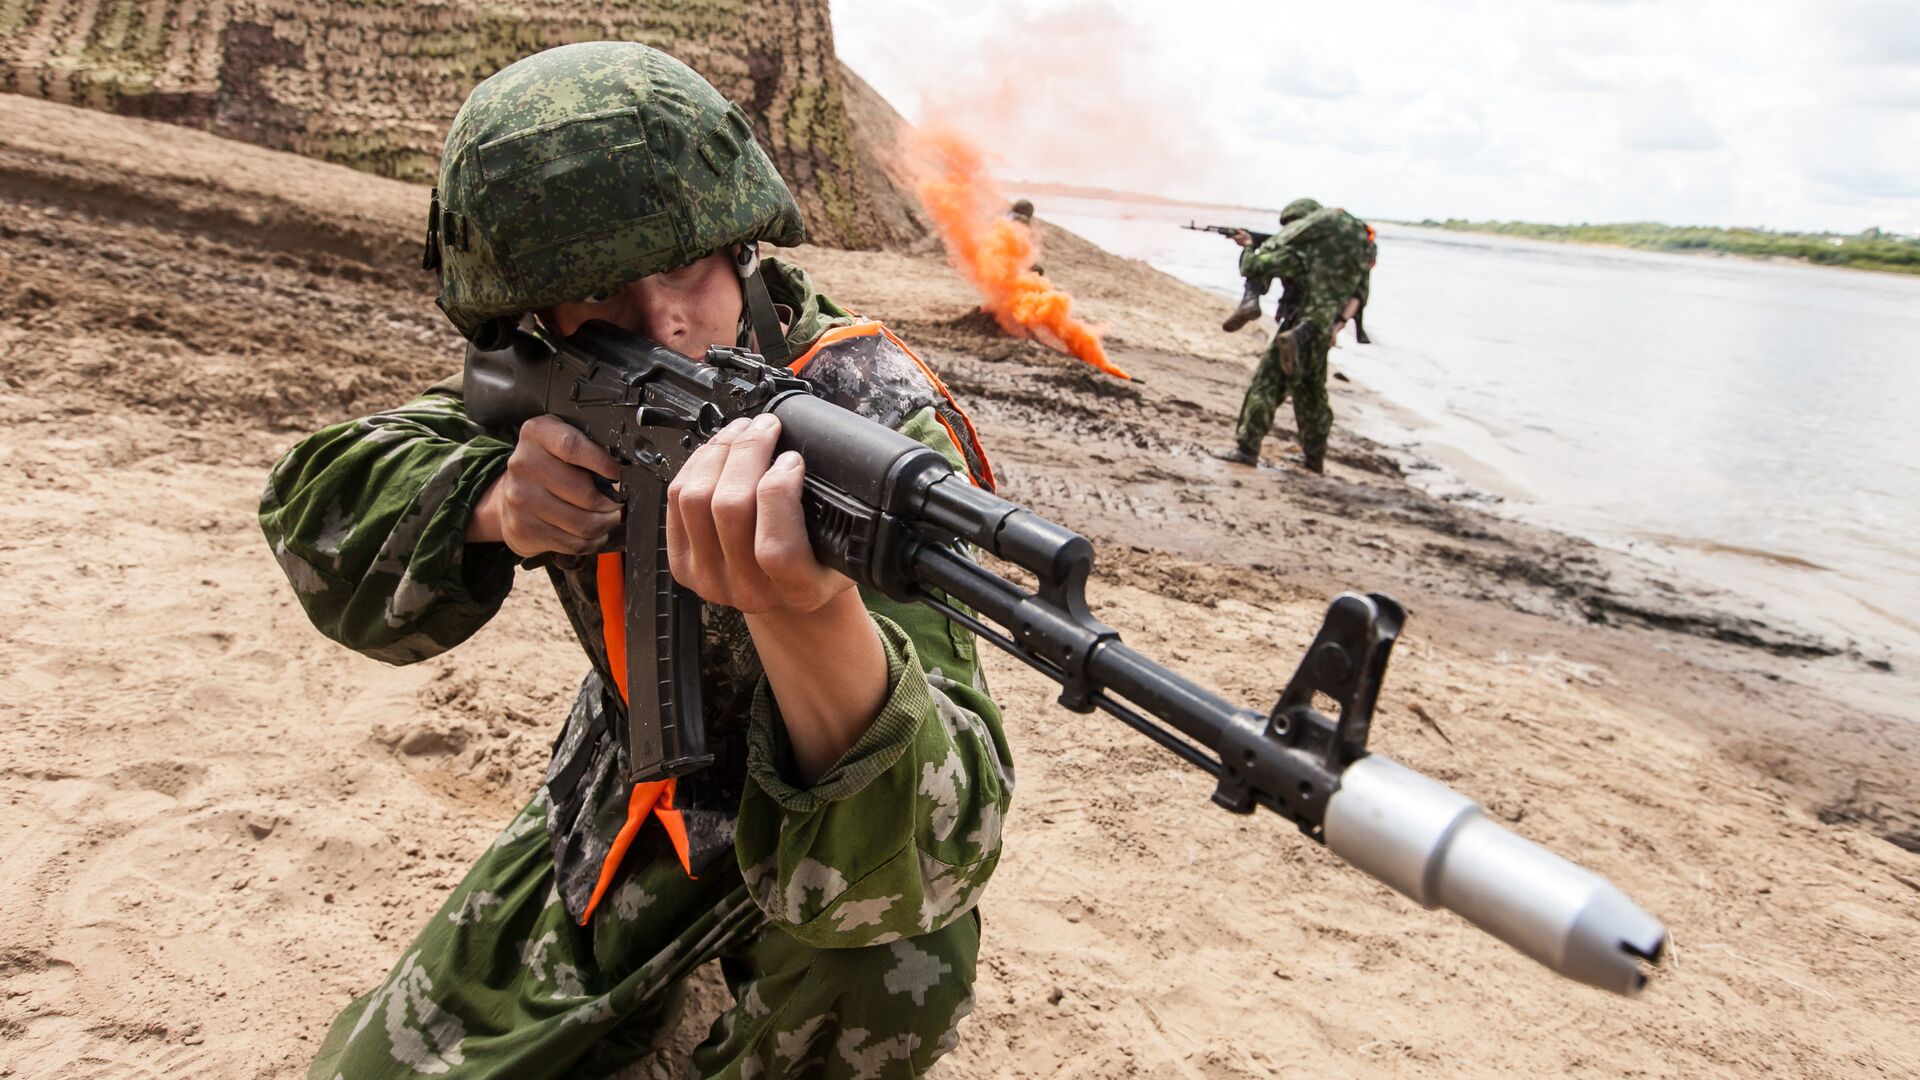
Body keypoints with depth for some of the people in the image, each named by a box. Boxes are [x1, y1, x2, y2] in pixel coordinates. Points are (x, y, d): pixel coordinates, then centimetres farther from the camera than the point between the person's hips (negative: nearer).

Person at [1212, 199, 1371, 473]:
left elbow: (1253, 268, -11)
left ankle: (1247, 448, -5)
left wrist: (1248, 246, 9)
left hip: (1300, 325, -8)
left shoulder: (1298, 250, -12)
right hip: (1322, 332, 8)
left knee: (1267, 383, -3)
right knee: (1311, 392, 19)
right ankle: (1315, 457, 25)